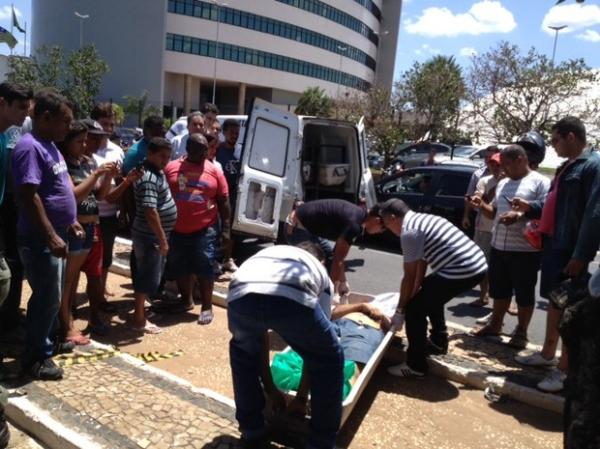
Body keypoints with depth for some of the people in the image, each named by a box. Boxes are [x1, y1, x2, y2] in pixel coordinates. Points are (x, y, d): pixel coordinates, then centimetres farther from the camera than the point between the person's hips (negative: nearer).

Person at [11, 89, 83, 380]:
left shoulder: (49, 146, 12)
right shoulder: (30, 147, -19)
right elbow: (29, 195, -25)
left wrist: (70, 221, 20)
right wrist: (52, 237, -25)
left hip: (54, 238, 10)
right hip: (40, 241, -10)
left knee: (49, 298, 18)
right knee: (47, 299, 0)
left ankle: (45, 344, 32)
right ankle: (35, 358, 14)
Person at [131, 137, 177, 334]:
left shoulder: (156, 171, 10)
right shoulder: (149, 179, -22)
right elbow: (150, 212, -28)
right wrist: (162, 239, -24)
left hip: (154, 236, 10)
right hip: (150, 237, -10)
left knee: (150, 275, 18)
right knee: (148, 277, -1)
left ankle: (141, 310, 31)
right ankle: (139, 319, 10)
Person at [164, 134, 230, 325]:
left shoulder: (214, 171, 1)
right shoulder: (171, 168, 1)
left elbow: (223, 201, 5)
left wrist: (226, 228, -1)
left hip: (205, 229, -2)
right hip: (177, 229, 2)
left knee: (204, 268, 1)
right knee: (180, 268, 14)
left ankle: (207, 307, 13)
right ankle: (186, 300, 34)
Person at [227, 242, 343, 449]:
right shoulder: (321, 273, 38)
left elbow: (257, 338, 46)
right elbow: (314, 345, 40)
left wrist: (269, 388, 55)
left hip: (241, 296, 3)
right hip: (294, 298, -3)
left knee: (243, 351, 37)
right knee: (329, 360, 27)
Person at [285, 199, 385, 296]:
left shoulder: (359, 214, 6)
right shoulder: (354, 223, -24)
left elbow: (338, 255, 11)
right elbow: (338, 260, -21)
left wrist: (343, 283, 13)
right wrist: (334, 292, -14)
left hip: (307, 225, 10)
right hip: (296, 227, -10)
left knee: (330, 256, 13)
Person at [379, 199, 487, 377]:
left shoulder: (409, 231, -8)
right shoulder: (423, 220, 21)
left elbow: (409, 277, -5)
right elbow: (422, 265, 26)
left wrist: (400, 311, 6)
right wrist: (414, 295, 30)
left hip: (461, 271, -10)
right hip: (478, 265, 10)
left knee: (415, 310, 0)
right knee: (430, 297, 30)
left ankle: (416, 365, 9)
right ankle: (438, 342, 44)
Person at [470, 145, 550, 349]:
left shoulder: (540, 182, -8)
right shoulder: (503, 183, 15)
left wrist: (520, 215, -28)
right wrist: (481, 206, 1)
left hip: (525, 250, -7)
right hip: (498, 246, 7)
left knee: (524, 293, 6)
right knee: (499, 290, 18)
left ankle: (521, 332, 19)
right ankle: (495, 324, 31)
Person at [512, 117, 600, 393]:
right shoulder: (566, 168, 17)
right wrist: (530, 208, 10)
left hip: (572, 251, -9)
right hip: (554, 246, 9)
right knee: (554, 302, 18)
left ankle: (565, 370, 8)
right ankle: (547, 354, 32)